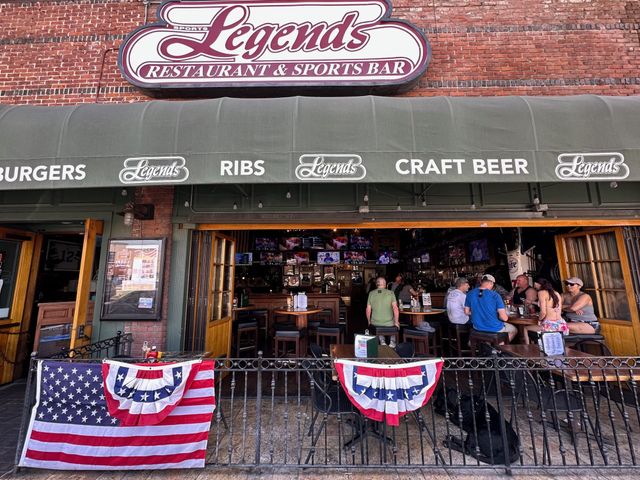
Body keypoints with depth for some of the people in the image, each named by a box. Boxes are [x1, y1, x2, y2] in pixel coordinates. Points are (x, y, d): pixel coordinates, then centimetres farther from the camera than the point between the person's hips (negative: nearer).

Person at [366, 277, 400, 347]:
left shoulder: (371, 293, -3)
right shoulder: (390, 293, -8)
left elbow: (368, 310, -2)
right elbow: (395, 308, -17)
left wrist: (369, 321, 13)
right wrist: (396, 322, -6)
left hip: (375, 323, 1)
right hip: (389, 324, -1)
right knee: (395, 325, 33)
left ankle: (382, 341, 19)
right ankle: (392, 342, 23)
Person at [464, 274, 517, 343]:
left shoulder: (470, 294, -6)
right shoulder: (495, 295, -18)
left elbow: (466, 312, 2)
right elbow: (504, 318, -21)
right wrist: (497, 315, 1)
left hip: (477, 327, 5)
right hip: (495, 329, -5)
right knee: (514, 330, 27)